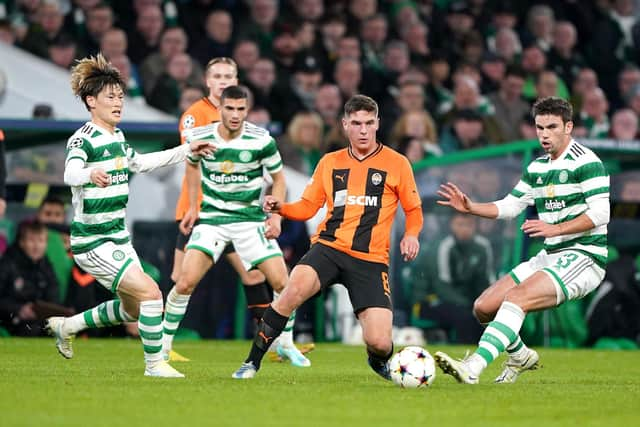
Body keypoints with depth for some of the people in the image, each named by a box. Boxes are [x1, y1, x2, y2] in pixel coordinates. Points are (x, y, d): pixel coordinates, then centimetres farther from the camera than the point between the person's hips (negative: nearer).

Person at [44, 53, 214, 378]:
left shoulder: (117, 137, 9)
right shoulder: (83, 139, -17)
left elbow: (139, 162, 30)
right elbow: (70, 173, -37)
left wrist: (185, 151, 30)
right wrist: (90, 175, -60)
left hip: (117, 237, 9)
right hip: (93, 243, -9)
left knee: (133, 308, 17)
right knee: (150, 292, -16)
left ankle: (66, 326, 32)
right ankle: (154, 363, -2)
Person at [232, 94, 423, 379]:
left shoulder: (396, 164, 6)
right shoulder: (329, 163, 13)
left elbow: (414, 209, 12)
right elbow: (307, 207, 15)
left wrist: (411, 235, -8)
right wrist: (281, 207, -5)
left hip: (371, 259, -1)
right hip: (329, 247, 1)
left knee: (379, 343, -14)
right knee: (295, 288, -32)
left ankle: (380, 362, 27)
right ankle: (252, 362, -20)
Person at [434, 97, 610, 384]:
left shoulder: (585, 162, -10)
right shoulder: (537, 167, 15)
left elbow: (601, 213, -18)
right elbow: (510, 206, 21)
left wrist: (555, 228, -25)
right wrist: (470, 208, 6)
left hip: (583, 257, -8)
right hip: (550, 257, 8)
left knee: (517, 298, -30)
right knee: (484, 307, 2)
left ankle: (472, 367, -40)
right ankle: (521, 356, 28)